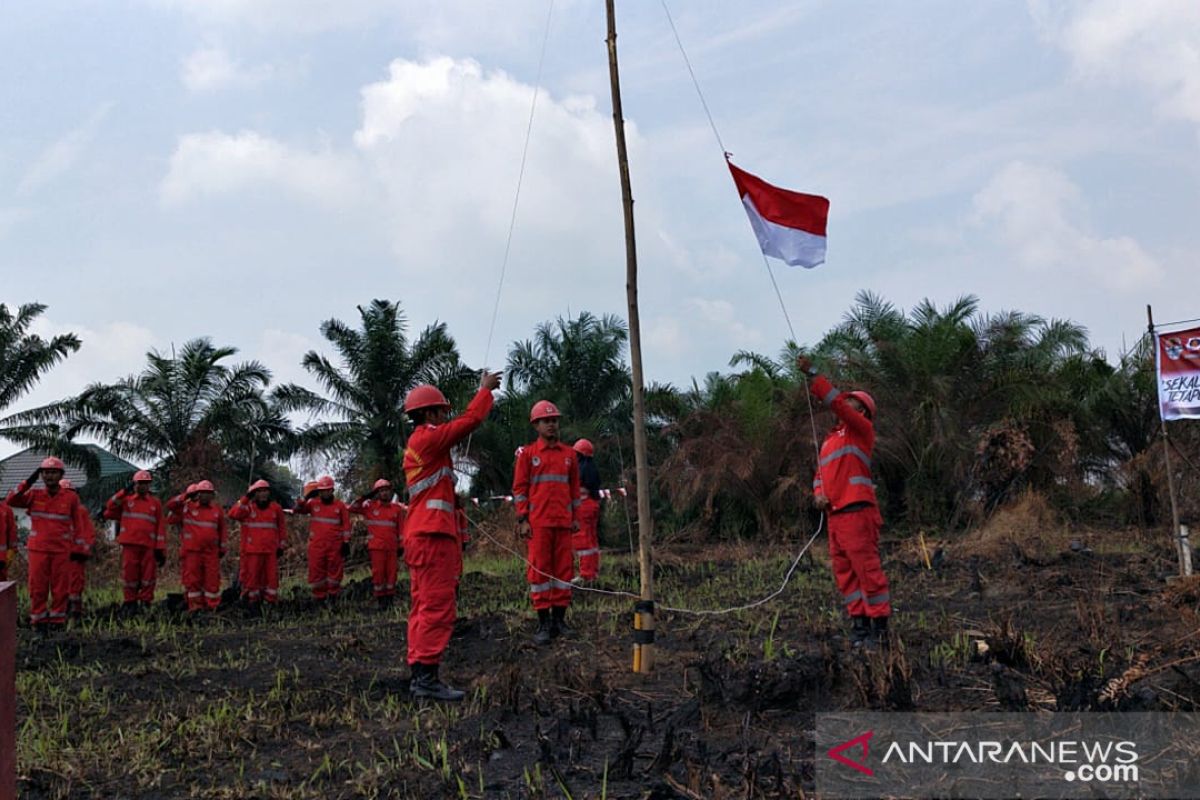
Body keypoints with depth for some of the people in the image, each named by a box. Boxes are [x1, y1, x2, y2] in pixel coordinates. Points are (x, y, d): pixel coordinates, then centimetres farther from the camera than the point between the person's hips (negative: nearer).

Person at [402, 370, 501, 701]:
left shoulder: (417, 444, 22)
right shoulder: (428, 438, -9)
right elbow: (470, 420, -8)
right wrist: (485, 389, 4)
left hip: (420, 536, 11)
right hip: (433, 535, -11)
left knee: (423, 606, 10)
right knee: (438, 607, -11)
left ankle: (420, 674, 12)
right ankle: (427, 676, -13)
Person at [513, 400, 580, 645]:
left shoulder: (569, 454, 11)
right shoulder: (527, 454, 3)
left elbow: (574, 488, 16)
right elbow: (519, 488, 1)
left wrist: (575, 517, 12)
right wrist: (523, 520, -5)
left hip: (563, 523, 3)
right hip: (538, 522, -3)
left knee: (564, 568, 3)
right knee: (539, 569, -3)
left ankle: (559, 619, 12)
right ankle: (543, 623, 1)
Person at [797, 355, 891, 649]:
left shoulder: (862, 428, 1)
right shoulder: (830, 439, 25)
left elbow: (837, 401, -12)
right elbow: (820, 472, 23)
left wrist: (811, 373, -14)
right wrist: (818, 492, 1)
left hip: (856, 511, -9)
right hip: (835, 514, 9)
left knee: (867, 569, -8)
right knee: (844, 573, 8)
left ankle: (879, 628, -5)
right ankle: (859, 624, 13)